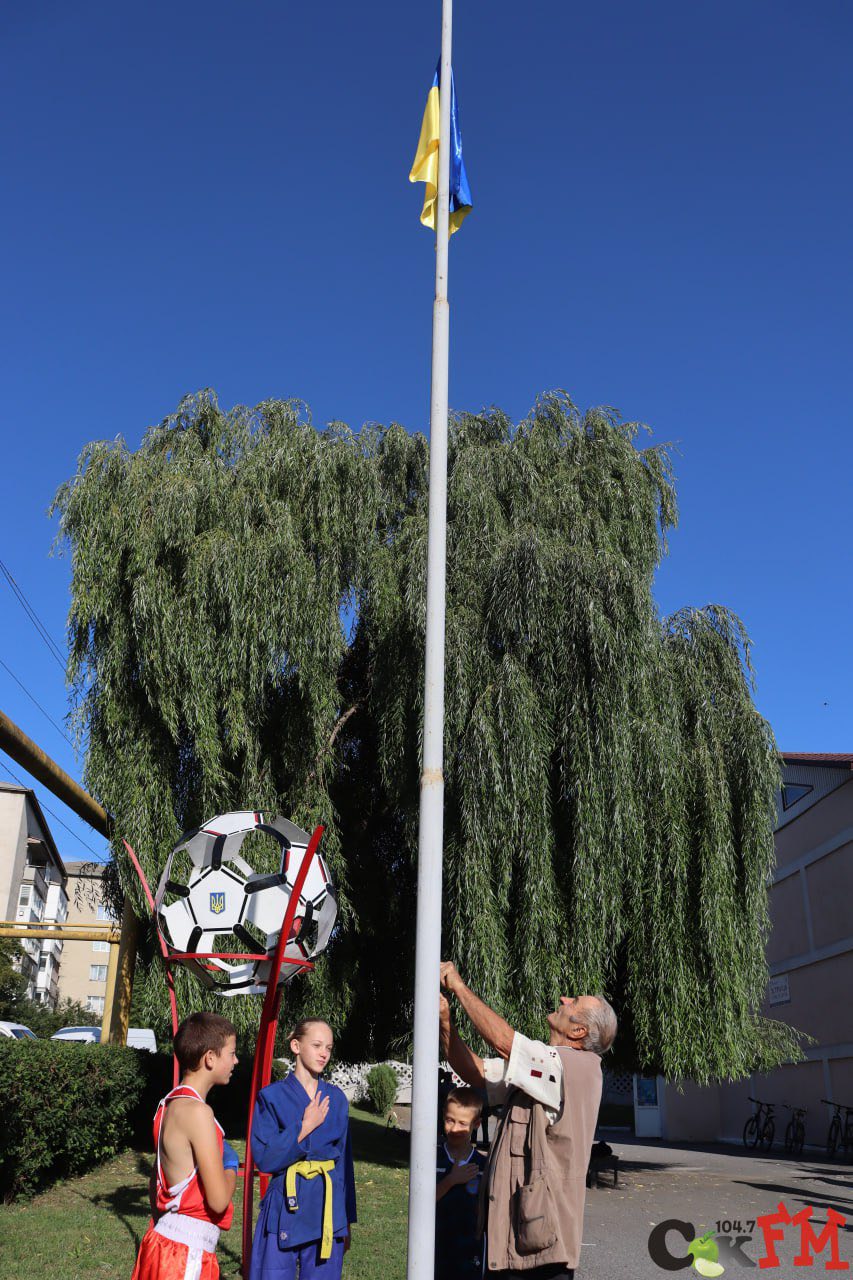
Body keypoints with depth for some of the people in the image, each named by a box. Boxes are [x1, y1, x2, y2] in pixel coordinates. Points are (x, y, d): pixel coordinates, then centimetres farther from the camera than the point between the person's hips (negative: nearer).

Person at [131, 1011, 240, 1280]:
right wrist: (231, 1165, -2)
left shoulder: (170, 1104, 8)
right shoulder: (197, 1111, -20)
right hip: (186, 1251, -9)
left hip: (163, 1239, 9)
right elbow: (218, 1200, -21)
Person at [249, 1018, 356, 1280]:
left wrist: (347, 1220, 12)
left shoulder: (336, 1099, 5)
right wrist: (305, 1128, -16)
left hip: (327, 1208, 3)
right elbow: (264, 1159, -11)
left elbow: (344, 1160, 10)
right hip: (285, 1208, -3)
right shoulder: (272, 1096, -5)